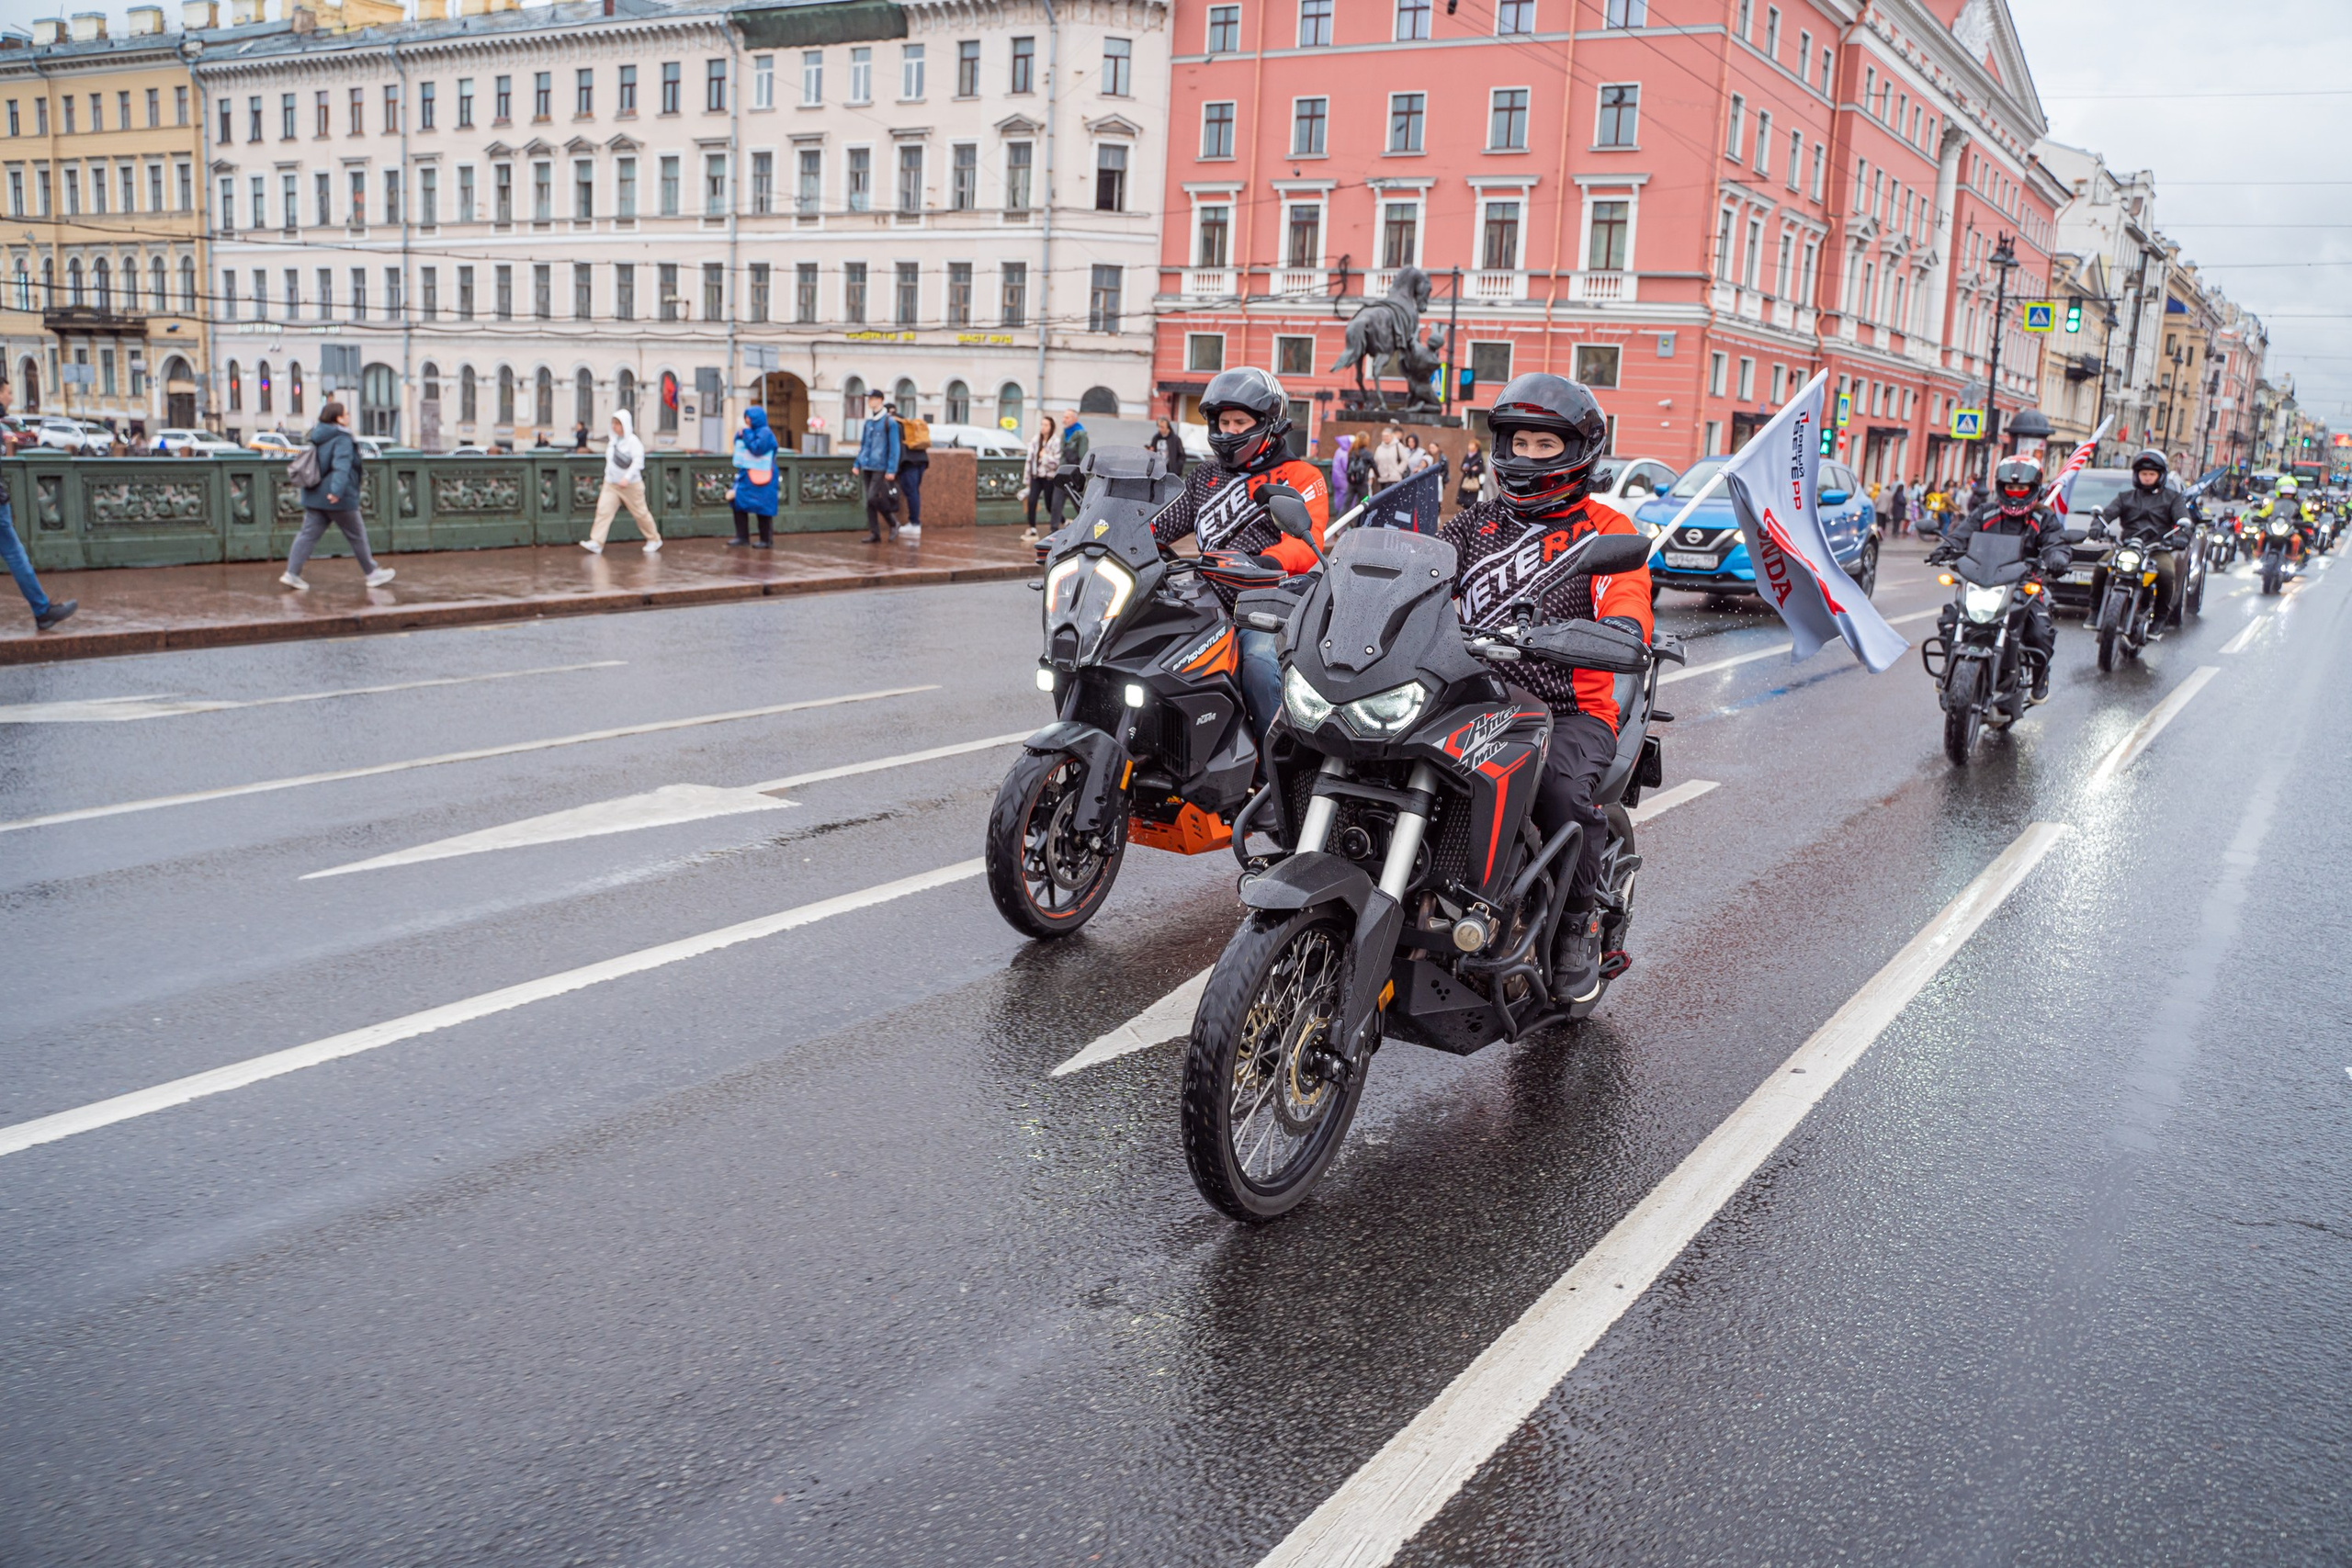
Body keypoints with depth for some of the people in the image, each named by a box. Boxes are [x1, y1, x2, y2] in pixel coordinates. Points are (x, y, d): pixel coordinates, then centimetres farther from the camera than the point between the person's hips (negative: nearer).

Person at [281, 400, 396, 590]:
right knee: (357, 535, 6)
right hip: (338, 499, -8)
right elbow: (341, 466, -28)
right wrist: (337, 490, -40)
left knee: (308, 534, 5)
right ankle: (372, 573, 15)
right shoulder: (342, 439, -14)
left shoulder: (318, 437, 14)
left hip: (314, 496, 8)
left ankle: (291, 573, -4)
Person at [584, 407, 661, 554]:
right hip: (611, 484, 6)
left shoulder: (633, 441, -13)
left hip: (631, 485, -6)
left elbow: (638, 461, -20)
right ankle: (596, 543, -11)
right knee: (603, 510, -7)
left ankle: (654, 540, 23)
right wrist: (608, 475, 19)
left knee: (640, 513, 5)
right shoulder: (613, 440, 9)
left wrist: (627, 478, -28)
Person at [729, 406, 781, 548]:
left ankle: (767, 540, 6)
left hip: (760, 478, -9)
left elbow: (756, 449, -23)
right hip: (746, 475, 9)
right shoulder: (750, 432, 15)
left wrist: (746, 434, -14)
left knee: (763, 509, -2)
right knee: (739, 504, 3)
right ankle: (742, 536, 8)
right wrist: (739, 436, 3)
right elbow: (739, 447, 22)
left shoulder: (765, 433, -11)